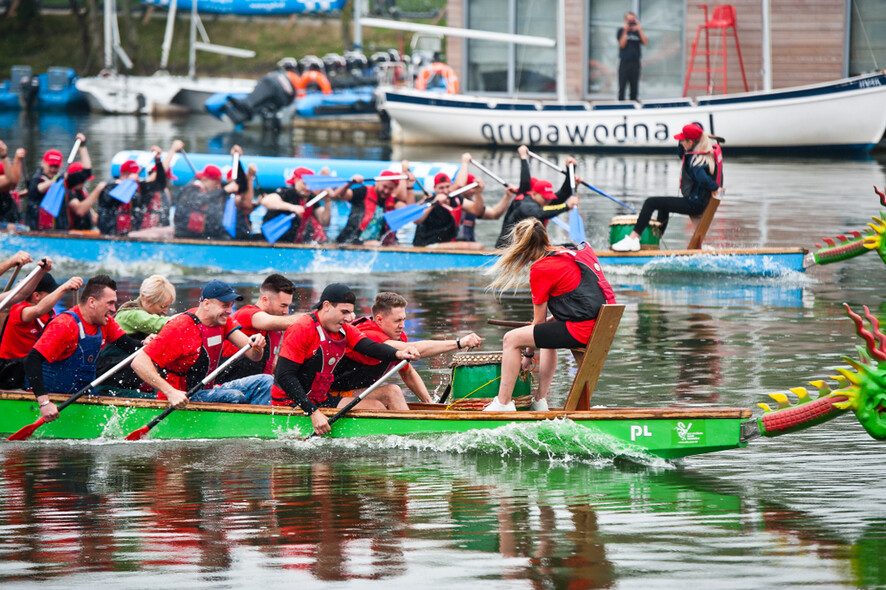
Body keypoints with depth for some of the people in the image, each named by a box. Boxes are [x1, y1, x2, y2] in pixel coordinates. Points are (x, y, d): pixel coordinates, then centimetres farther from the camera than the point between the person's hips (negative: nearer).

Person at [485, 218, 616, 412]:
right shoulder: (569, 253, 18)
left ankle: (503, 404, 3)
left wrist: (528, 354, 13)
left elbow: (539, 321, 0)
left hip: (580, 331, -9)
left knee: (511, 340, 0)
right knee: (549, 331, 37)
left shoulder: (541, 269, -7)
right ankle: (540, 401, 35)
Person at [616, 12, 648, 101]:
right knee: (622, 86, -4)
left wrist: (639, 29, -7)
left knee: (634, 87, 3)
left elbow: (646, 42, -4)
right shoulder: (621, 31, 4)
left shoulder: (637, 32, 10)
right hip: (624, 63, -2)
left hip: (635, 63, 2)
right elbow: (622, 44, -8)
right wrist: (625, 30, -12)